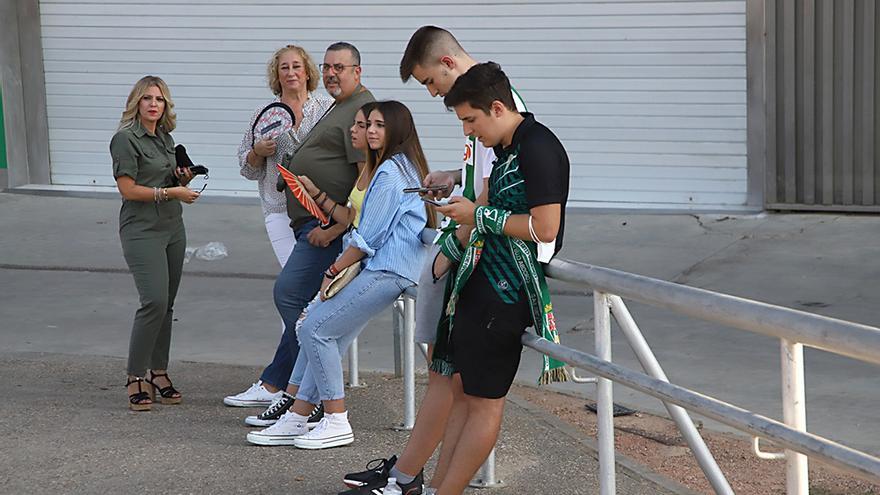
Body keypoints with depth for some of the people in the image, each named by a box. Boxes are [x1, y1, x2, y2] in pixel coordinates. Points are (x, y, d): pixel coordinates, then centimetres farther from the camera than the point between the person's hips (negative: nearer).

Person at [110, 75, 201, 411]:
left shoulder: (165, 138, 15)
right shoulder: (126, 139, -8)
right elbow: (128, 189, -14)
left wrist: (182, 178, 4)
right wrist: (171, 192, -14)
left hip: (172, 227, 8)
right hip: (142, 230, -8)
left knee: (166, 305, 8)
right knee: (154, 301, -17)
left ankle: (158, 373, 16)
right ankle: (135, 379, -10)